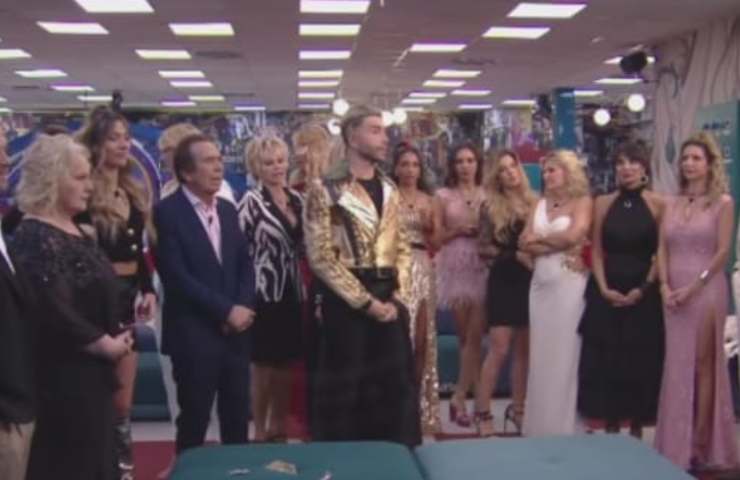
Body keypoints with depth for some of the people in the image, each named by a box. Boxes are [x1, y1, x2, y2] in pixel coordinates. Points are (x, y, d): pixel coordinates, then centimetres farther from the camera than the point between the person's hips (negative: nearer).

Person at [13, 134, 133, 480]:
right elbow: (55, 314, -25)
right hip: (63, 380, -9)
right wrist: (106, 345, -14)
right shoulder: (35, 239, -18)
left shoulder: (75, 230, 10)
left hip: (90, 374, 9)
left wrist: (115, 338, 5)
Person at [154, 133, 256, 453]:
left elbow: (245, 265, 12)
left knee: (237, 418, 13)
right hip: (194, 334, -6)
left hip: (235, 331, 6)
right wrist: (226, 310, -15)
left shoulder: (228, 210, 12)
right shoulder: (167, 212, -9)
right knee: (194, 421, 6)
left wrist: (242, 308, -6)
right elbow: (176, 276, -16)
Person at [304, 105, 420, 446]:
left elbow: (403, 248, 14)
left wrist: (399, 294, -1)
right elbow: (320, 257, -13)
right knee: (346, 388, 3)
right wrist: (365, 301, -14)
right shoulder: (325, 189, -8)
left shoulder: (389, 189, 12)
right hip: (347, 300, -6)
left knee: (396, 384, 11)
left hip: (389, 299, 6)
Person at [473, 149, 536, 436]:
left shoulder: (535, 203, 6)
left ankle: (517, 408, 19)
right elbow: (483, 248, -6)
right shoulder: (491, 207, -2)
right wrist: (515, 254, -15)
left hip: (531, 282, 4)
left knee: (524, 349, 8)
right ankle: (482, 412, 0)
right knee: (499, 348, -7)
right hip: (504, 281, -3)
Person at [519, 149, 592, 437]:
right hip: (541, 282, 6)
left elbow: (572, 236, -18)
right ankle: (540, 425, 14)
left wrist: (539, 238, -3)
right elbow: (524, 243, 6)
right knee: (541, 353, 7)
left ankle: (563, 426, 6)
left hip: (568, 283, -6)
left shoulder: (581, 202, -2)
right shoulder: (541, 204, 15)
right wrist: (557, 246, -8)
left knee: (564, 352, -3)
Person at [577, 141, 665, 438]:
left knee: (641, 361, 3)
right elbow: (596, 251, 5)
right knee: (606, 361, 3)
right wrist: (604, 288, -8)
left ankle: (637, 429, 15)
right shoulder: (603, 204, 6)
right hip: (606, 293, 2)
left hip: (643, 295, -2)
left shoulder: (657, 205, -1)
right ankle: (611, 427, 13)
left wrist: (642, 289, -12)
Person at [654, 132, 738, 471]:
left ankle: (700, 446, 8)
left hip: (706, 290, -4)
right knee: (677, 365, 6)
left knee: (703, 365, 0)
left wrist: (694, 286, -15)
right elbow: (663, 249, 7)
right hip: (673, 292, 4)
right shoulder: (673, 204, 11)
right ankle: (676, 444, 14)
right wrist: (665, 286, -7)